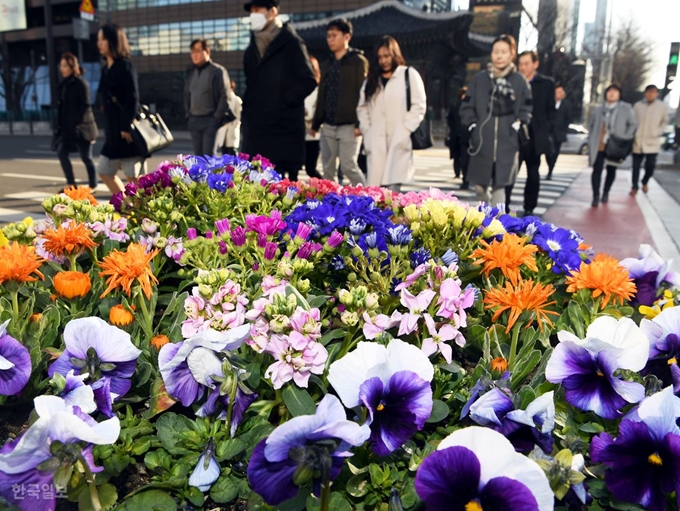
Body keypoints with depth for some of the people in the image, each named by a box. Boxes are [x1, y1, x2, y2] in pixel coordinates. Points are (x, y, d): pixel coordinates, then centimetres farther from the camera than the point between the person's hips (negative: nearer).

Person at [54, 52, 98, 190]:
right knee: (61, 152, 6)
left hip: (81, 127, -8)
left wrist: (78, 124, -19)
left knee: (86, 157, 0)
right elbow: (61, 106, 15)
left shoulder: (81, 83, -9)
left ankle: (93, 186, 11)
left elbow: (86, 106, -14)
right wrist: (60, 125, 10)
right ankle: (71, 183, 16)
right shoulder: (63, 85, 13)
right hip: (67, 127, 8)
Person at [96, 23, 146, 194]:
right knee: (104, 171, 11)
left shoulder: (125, 66, -8)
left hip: (127, 130, -9)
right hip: (113, 131, 9)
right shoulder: (106, 69, 15)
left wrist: (127, 128, -20)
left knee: (134, 176, -3)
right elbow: (106, 101, 18)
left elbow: (133, 99, -15)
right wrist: (108, 128, 15)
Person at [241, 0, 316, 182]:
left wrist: (284, 101, -12)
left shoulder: (291, 43, -2)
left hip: (284, 127, -6)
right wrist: (246, 117, 13)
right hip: (256, 127, 7)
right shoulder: (252, 49, 18)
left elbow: (308, 81, -7)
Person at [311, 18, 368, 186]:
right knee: (328, 169, 6)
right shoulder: (326, 65, 18)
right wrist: (316, 123, 16)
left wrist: (359, 123, -16)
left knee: (348, 166, -9)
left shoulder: (358, 61, -1)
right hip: (328, 126, 6)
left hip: (348, 125, -6)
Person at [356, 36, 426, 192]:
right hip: (376, 142, 4)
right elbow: (362, 107, 19)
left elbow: (419, 106, -1)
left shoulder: (409, 75, 6)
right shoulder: (372, 79, 21)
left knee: (393, 185, -17)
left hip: (399, 141, -4)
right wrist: (366, 130, 4)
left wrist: (405, 131, -10)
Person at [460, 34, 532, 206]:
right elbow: (467, 107, 8)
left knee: (499, 186, -3)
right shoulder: (479, 79, 5)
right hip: (482, 142, 1)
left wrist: (516, 126, -7)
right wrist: (472, 126, -4)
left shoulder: (519, 81, 2)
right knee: (479, 186, 6)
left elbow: (526, 110, 6)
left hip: (507, 143, -1)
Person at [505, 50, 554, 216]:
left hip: (535, 138, 1)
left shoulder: (546, 83, 5)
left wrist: (546, 132, -4)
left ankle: (529, 209, 19)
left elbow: (550, 111, 5)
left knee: (533, 176, 10)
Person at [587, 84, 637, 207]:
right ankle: (596, 196, -4)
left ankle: (606, 193, 28)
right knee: (597, 170, -6)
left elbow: (633, 124, 1)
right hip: (598, 146, 0)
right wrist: (591, 140, 5)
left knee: (611, 170, 11)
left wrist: (625, 138, -9)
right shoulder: (598, 109, 5)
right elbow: (590, 124, 14)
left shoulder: (626, 108, -2)